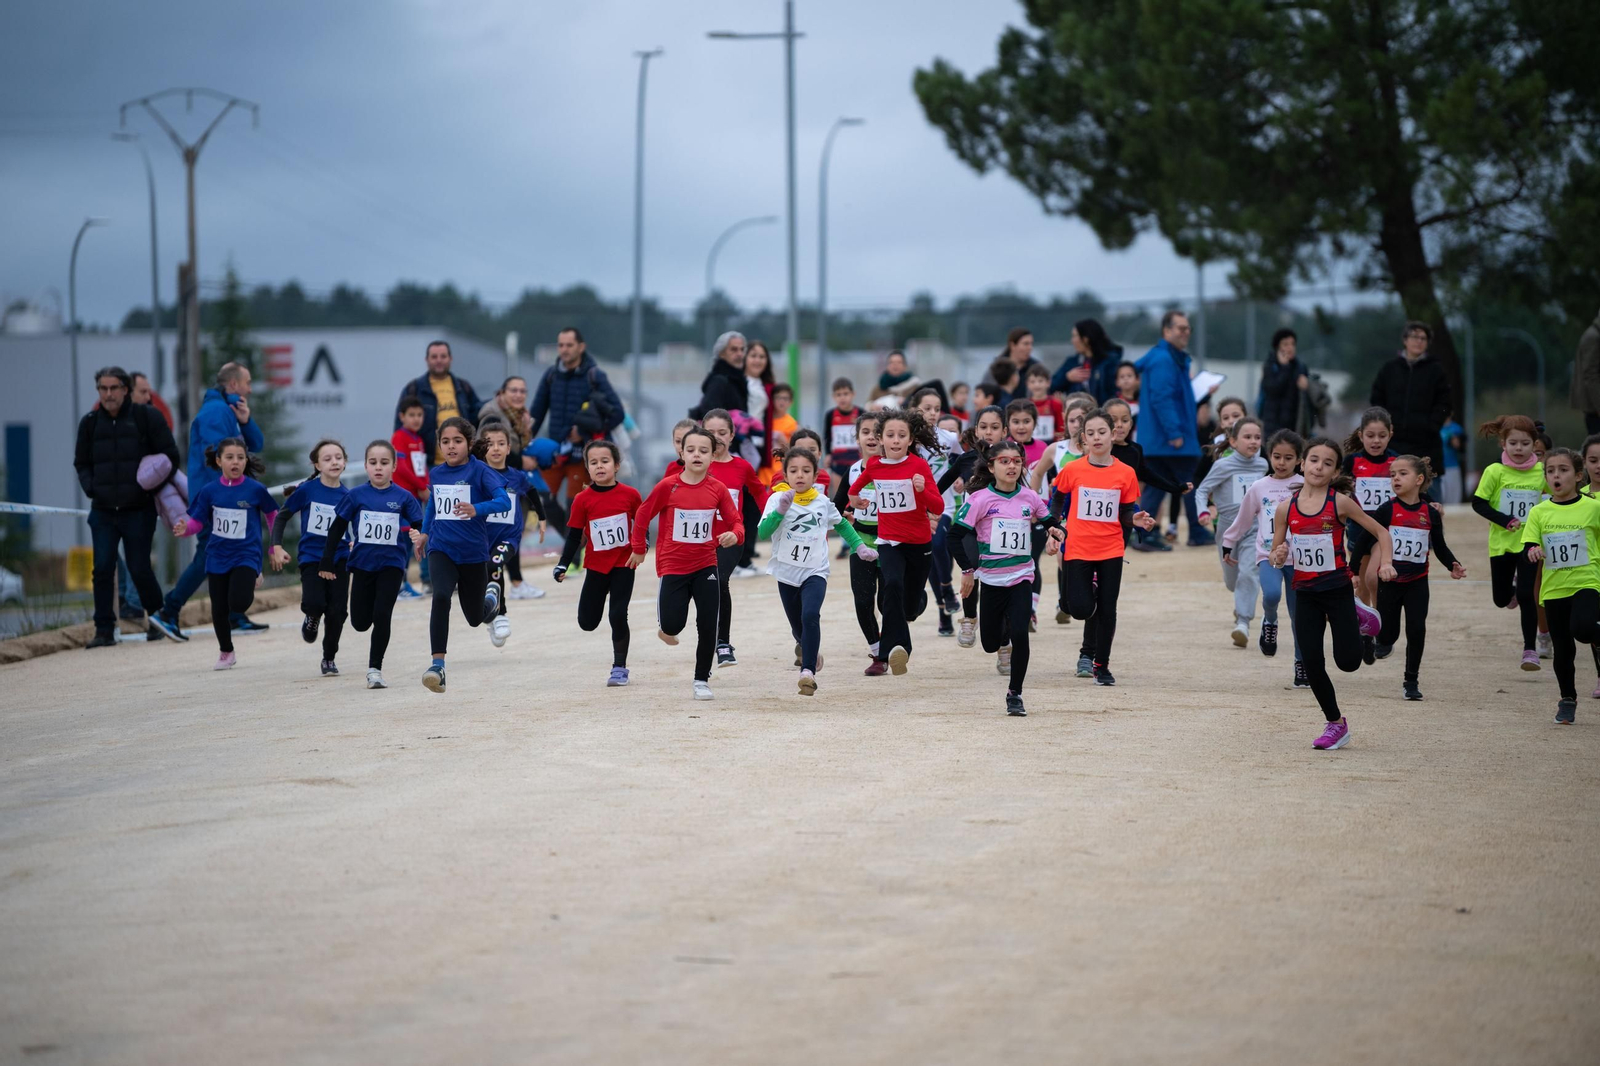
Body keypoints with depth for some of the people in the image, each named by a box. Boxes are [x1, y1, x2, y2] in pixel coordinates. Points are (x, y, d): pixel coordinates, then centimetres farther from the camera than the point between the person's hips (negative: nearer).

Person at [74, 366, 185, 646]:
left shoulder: (147, 417, -3)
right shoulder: (90, 423, 7)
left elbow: (170, 456, 0)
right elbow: (81, 463, 18)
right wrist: (90, 487, -1)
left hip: (138, 510, -3)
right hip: (102, 512, 3)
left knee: (140, 569, 0)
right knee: (103, 569, -5)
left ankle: (162, 618, 20)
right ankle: (104, 630, 1)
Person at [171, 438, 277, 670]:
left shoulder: (256, 489, -9)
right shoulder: (209, 491, -5)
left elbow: (272, 514, 5)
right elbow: (197, 521, -2)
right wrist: (184, 528, -24)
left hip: (246, 555, -3)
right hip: (218, 556, 3)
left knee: (237, 604, -23)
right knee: (219, 610, 9)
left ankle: (252, 582, 13)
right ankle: (225, 653, 32)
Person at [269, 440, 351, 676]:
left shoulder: (348, 496, 0)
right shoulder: (307, 490, -5)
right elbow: (282, 516, 3)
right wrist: (277, 546, -4)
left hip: (339, 558, 2)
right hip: (311, 556, -2)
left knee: (337, 611, -1)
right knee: (314, 603, -22)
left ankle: (329, 658, 19)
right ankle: (312, 619, 17)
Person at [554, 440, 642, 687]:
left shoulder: (630, 495, -8)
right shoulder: (583, 500, -7)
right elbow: (574, 535, -2)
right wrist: (563, 565, -8)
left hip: (624, 564, -2)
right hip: (596, 566, 2)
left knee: (618, 616, -8)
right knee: (587, 623, 5)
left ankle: (619, 667, 7)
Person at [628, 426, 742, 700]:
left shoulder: (718, 489, -6)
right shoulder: (667, 487, -11)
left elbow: (735, 522, -3)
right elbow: (643, 515, 1)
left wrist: (734, 534, -26)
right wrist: (638, 549, 9)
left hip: (705, 566, 1)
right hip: (673, 566, -1)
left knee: (707, 625, -3)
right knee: (673, 625, -6)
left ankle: (702, 680, 12)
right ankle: (666, 627, 33)